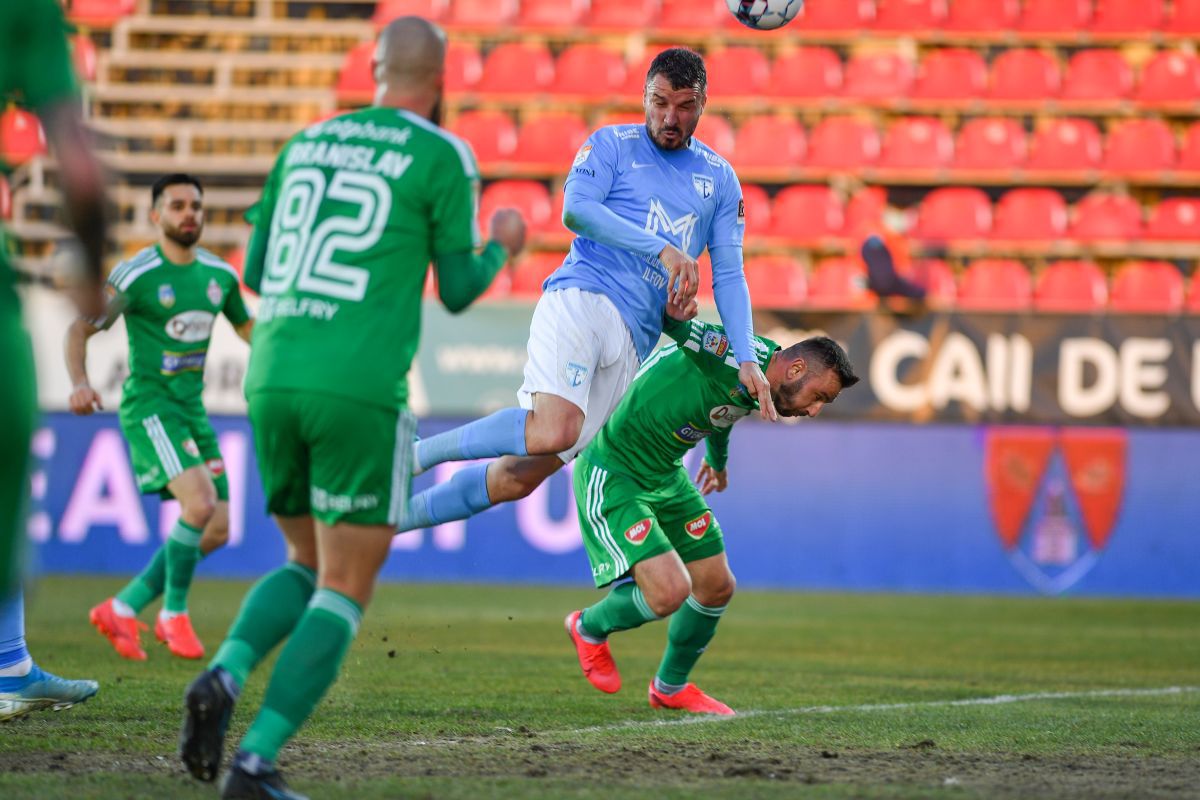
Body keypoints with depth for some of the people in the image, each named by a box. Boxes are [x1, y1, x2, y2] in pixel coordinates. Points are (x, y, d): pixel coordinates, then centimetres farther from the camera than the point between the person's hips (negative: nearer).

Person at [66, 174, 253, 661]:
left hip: (192, 408, 7)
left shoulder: (219, 274, 7)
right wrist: (79, 383, -23)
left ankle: (122, 608, 14)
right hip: (149, 404, -7)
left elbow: (246, 326, 24)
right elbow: (79, 329, -6)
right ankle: (174, 615, -6)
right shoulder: (136, 275, -10)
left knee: (217, 532, 3)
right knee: (199, 503, -26)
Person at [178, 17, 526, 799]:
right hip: (361, 391, -5)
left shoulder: (306, 143, 18)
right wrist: (502, 245, 26)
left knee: (309, 566, 21)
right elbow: (457, 292, 6)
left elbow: (255, 273, 22)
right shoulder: (443, 156, 2)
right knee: (347, 590, 3)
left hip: (272, 381, 6)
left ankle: (224, 675, -7)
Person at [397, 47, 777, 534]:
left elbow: (729, 275, 16)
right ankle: (410, 456, -15)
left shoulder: (720, 179, 20)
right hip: (582, 298, -5)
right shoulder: (612, 145, 8)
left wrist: (746, 360, 2)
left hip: (634, 341, 5)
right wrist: (662, 250, -17)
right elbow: (575, 210, -8)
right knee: (554, 431, -31)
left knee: (520, 476, -2)